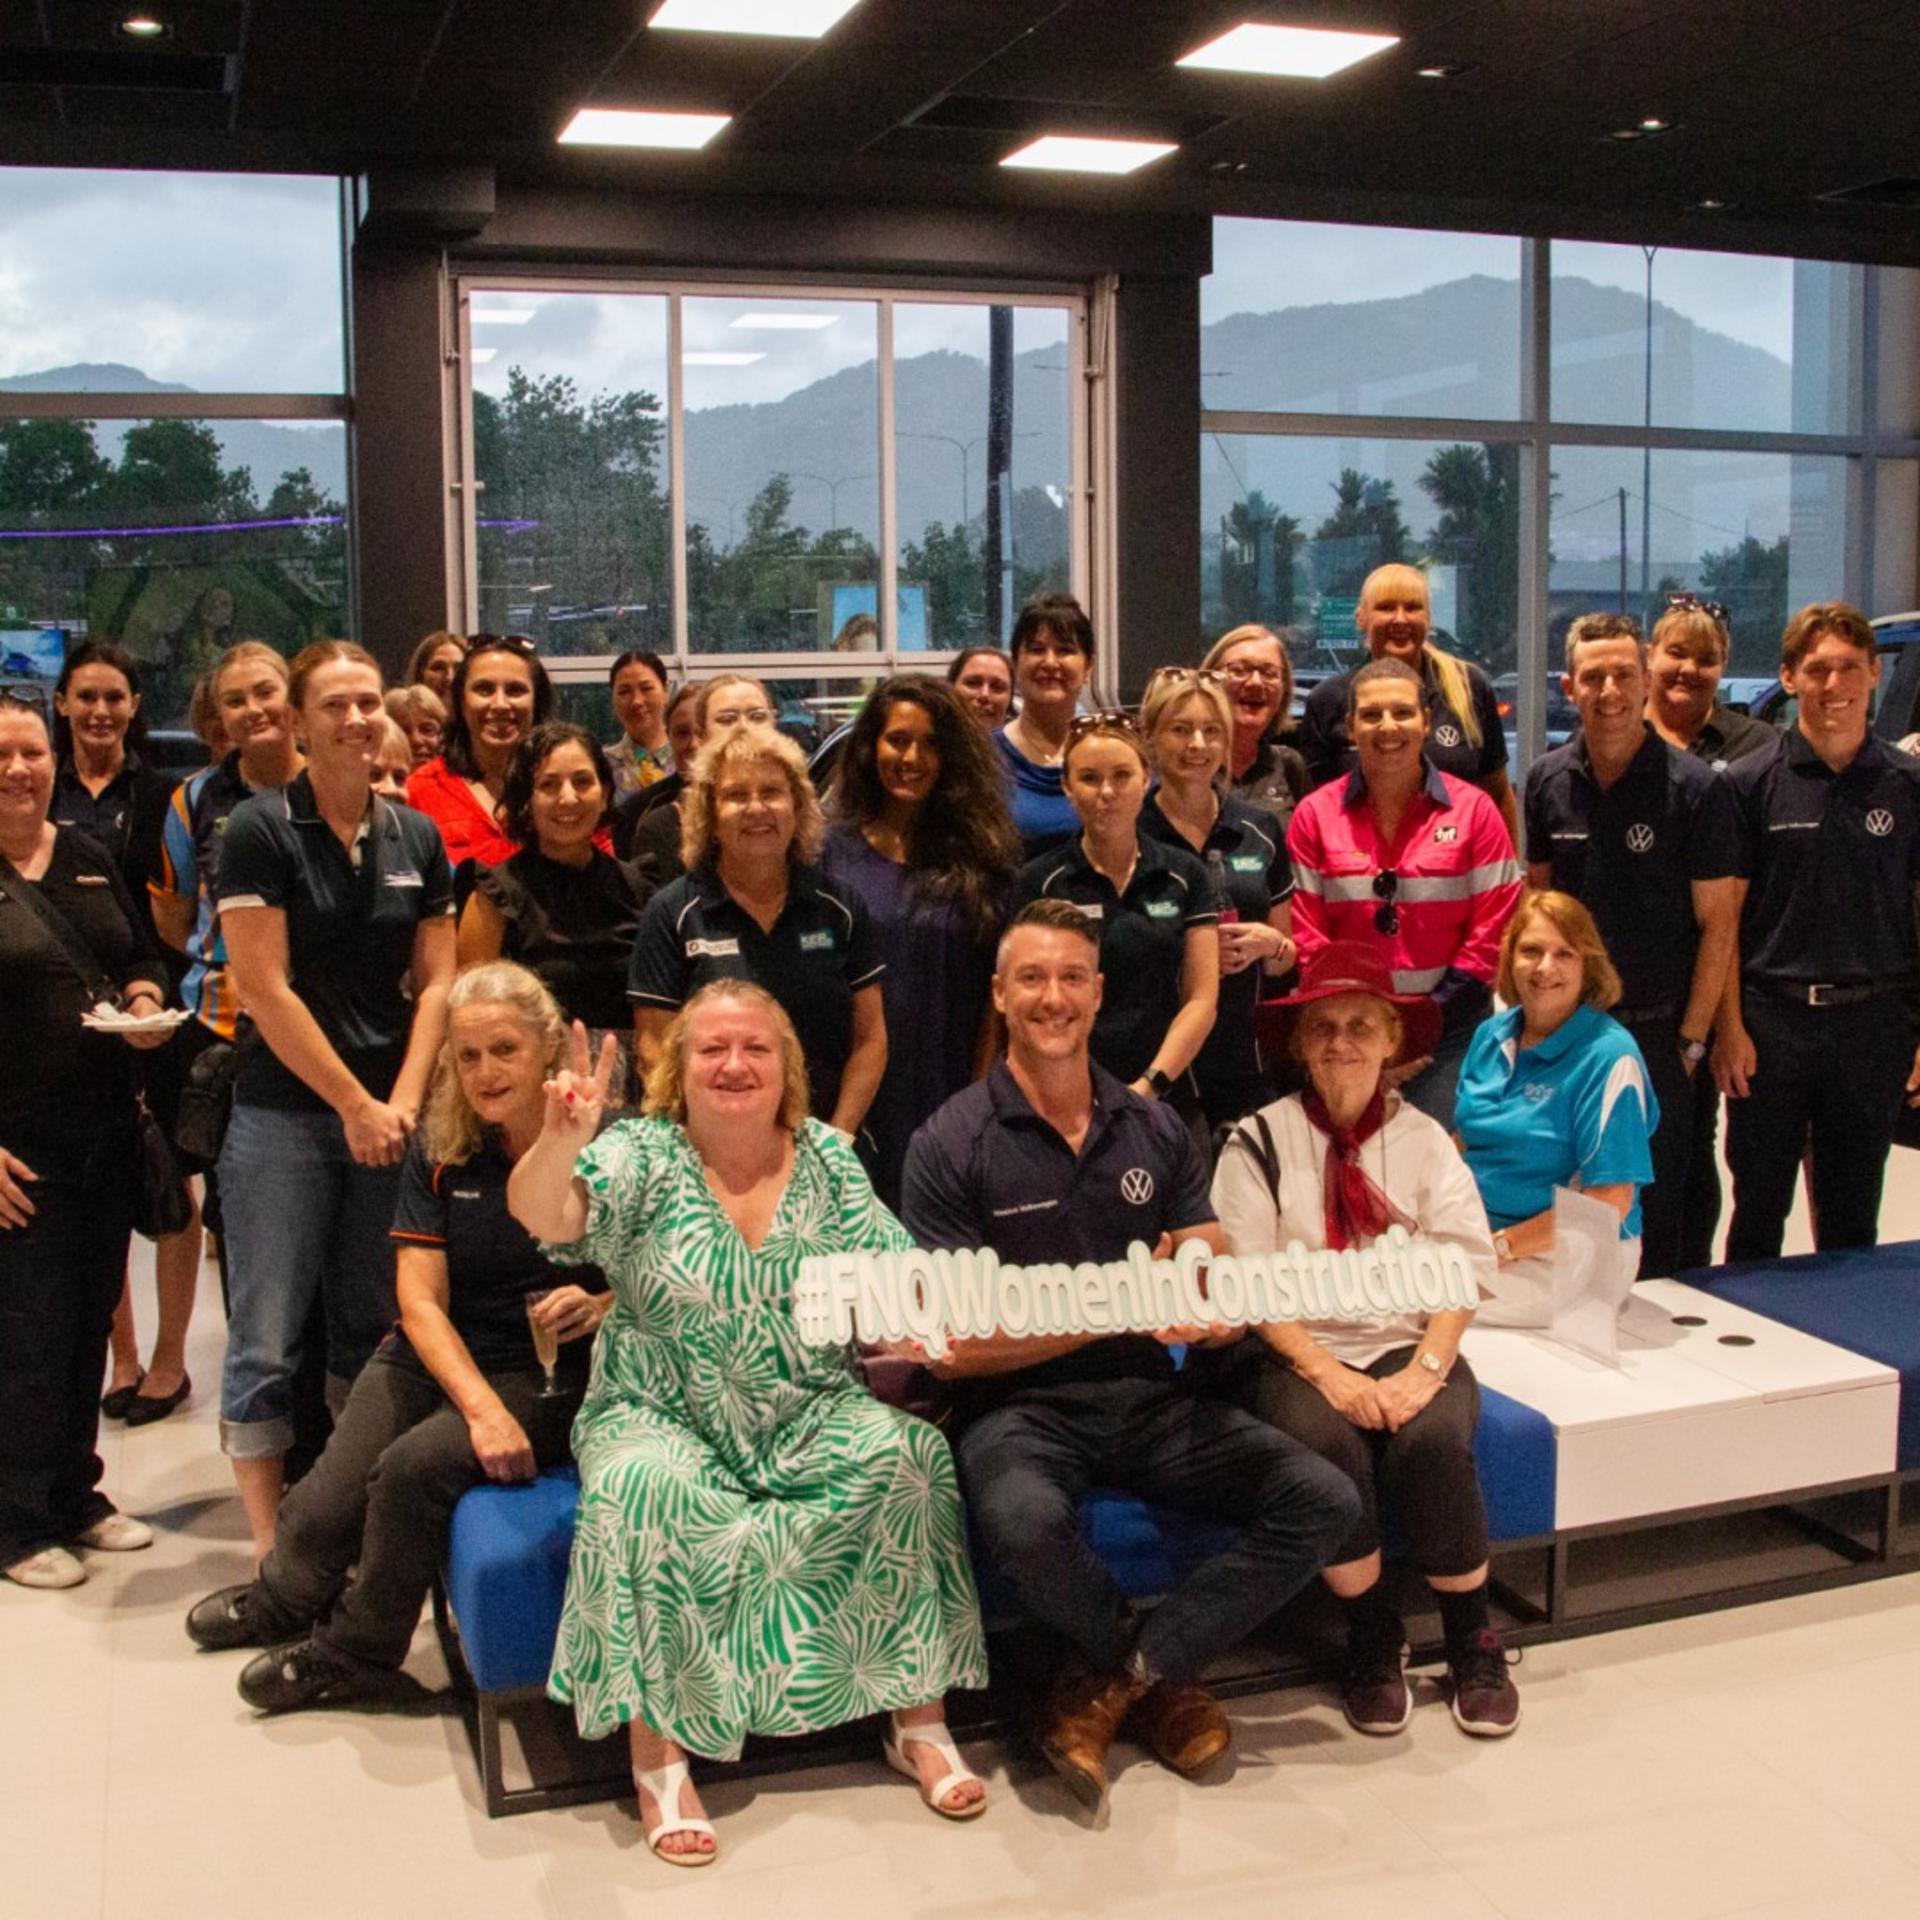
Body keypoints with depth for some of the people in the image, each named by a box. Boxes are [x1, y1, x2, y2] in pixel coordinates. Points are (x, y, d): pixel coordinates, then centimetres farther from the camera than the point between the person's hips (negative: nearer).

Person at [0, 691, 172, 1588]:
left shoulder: (89, 858, 10)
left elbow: (142, 954, 20)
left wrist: (146, 998, -5)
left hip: (105, 1133, 6)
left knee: (91, 1318, 13)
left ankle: (75, 1493, 29)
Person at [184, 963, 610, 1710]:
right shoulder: (439, 1150, -2)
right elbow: (421, 1301, -7)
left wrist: (603, 1305, -25)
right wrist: (481, 1406, -21)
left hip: (550, 1374, -4)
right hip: (435, 1359, 4)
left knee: (415, 1466, -27)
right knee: (323, 1512, -8)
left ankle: (355, 1655, 0)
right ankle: (284, 1599, 32)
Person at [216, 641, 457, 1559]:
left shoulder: (417, 837, 8)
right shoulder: (260, 831, -6)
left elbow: (435, 982, 7)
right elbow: (265, 989, -10)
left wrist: (403, 1103, -6)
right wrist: (355, 1104, -10)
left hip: (390, 1117, 4)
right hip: (284, 1114, -4)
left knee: (371, 1330, 11)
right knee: (267, 1338, 0)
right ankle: (269, 1548, 9)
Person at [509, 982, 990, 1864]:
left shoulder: (828, 1159, 4)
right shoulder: (642, 1157, -5)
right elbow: (539, 1214, -24)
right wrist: (559, 1142, -46)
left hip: (809, 1418, 2)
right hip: (664, 1418, -2)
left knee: (907, 1452, -24)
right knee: (641, 1489, -33)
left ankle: (919, 1720, -12)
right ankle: (657, 1753, -21)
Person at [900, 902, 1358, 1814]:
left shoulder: (1155, 1130, 10)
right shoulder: (951, 1143, -5)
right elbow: (953, 1346, -10)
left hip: (1149, 1397, 4)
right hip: (1018, 1405, -4)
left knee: (1324, 1499, -16)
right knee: (1026, 1525, -36)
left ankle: (1108, 1677, -5)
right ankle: (1162, 1679, -2)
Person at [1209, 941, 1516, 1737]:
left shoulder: (1426, 1141, 10)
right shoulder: (1260, 1141, 3)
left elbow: (1464, 1268, 2)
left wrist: (1424, 1371, -15)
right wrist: (1328, 1374, -17)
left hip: (1407, 1345, 2)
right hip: (1296, 1351, -1)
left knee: (1433, 1439, -29)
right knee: (1327, 1444, -32)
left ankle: (1473, 1642, -7)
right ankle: (1373, 1640, -8)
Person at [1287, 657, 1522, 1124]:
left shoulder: (1472, 810, 3)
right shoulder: (1315, 815, 6)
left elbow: (1494, 927, 0)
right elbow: (1306, 933, 3)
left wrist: (1436, 1009, -8)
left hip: (1448, 1027, -1)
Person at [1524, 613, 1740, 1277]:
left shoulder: (1695, 787, -8)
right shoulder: (1547, 781, 4)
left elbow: (1717, 926, -6)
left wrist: (1690, 1041, -9)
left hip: (1659, 1030, -3)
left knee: (1659, 1211, 3)